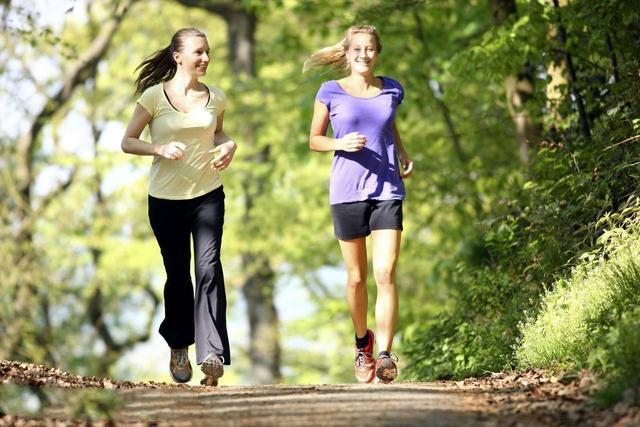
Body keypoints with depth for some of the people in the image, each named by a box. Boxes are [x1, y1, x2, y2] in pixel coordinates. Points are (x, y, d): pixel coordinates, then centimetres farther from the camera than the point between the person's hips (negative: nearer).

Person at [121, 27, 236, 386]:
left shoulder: (216, 98, 3)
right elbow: (128, 141, -2)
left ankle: (212, 353, -20)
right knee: (178, 274, 9)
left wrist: (230, 145, 0)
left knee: (208, 268, -15)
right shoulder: (154, 97, -6)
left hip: (208, 195, 1)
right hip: (166, 198, -1)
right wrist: (160, 149, -20)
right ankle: (179, 346, 32)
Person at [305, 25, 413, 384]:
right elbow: (314, 140, 7)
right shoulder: (331, 93, 1)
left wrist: (404, 154, 10)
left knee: (386, 274, -13)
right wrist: (342, 144, -12)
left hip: (387, 192, 1)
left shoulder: (391, 91, 8)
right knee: (357, 277, 8)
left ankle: (385, 354, -16)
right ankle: (362, 341, 33)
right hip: (347, 192, -1)